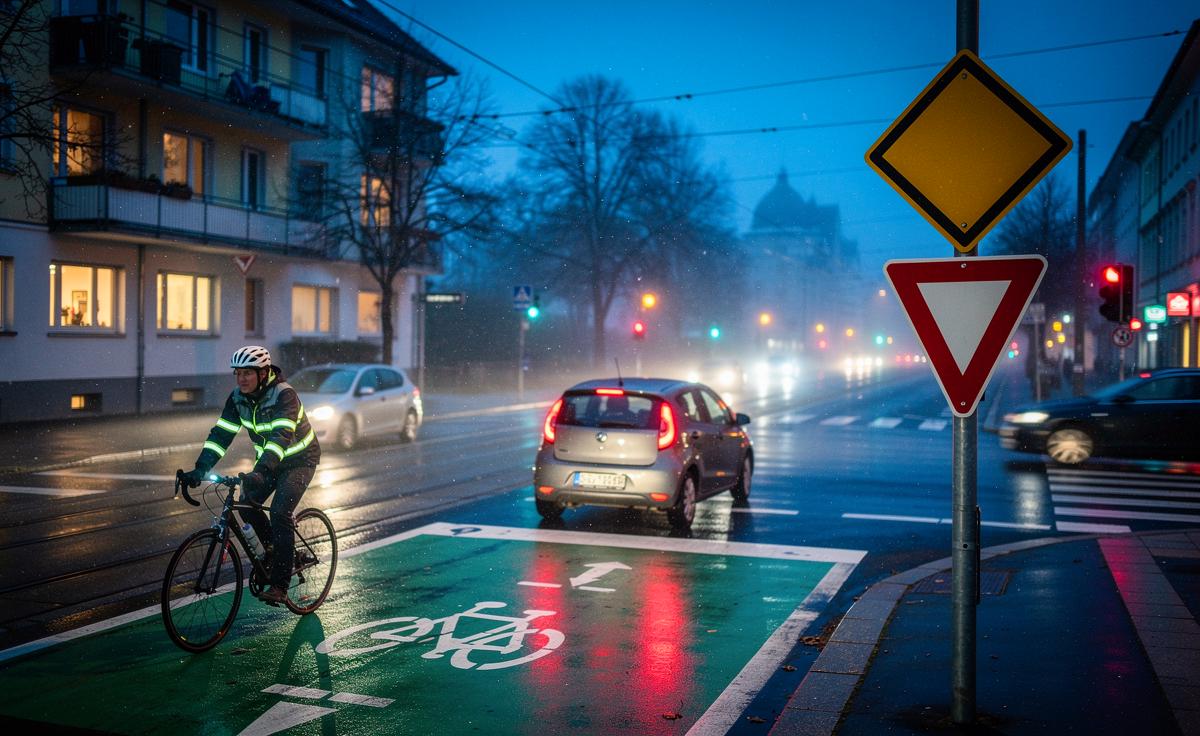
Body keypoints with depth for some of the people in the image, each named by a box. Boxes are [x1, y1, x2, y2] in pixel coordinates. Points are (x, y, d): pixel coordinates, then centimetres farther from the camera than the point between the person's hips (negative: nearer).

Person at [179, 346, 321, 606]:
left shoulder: (284, 395, -29)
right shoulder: (238, 398, -9)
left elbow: (281, 436, -41)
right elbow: (221, 434, -12)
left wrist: (261, 471, -54)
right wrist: (200, 469, -25)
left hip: (298, 459, -7)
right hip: (268, 459, 7)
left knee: (279, 512, -20)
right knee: (247, 505, -10)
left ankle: (279, 586, -15)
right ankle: (274, 549, 18)